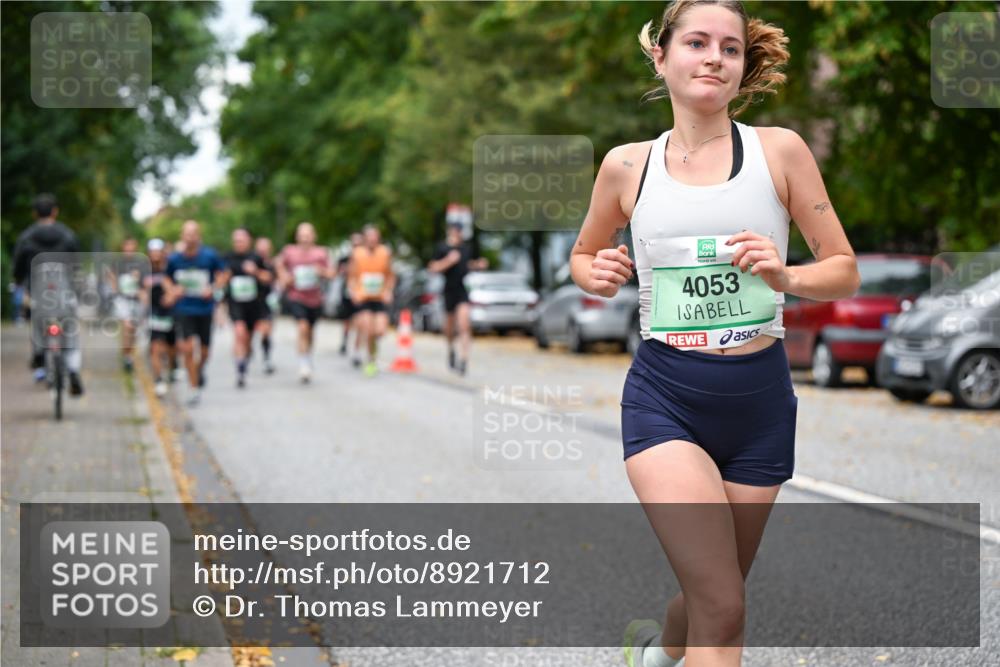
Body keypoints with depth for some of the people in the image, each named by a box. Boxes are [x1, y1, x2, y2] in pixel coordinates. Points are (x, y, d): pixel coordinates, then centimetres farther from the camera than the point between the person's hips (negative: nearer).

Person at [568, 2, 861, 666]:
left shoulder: (779, 150, -1)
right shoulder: (628, 165, 2)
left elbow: (845, 271, 2)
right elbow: (583, 254, 19)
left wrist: (786, 277, -19)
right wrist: (597, 275, -5)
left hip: (760, 397, 2)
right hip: (665, 397, -1)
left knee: (718, 596, 18)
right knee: (723, 610, -17)